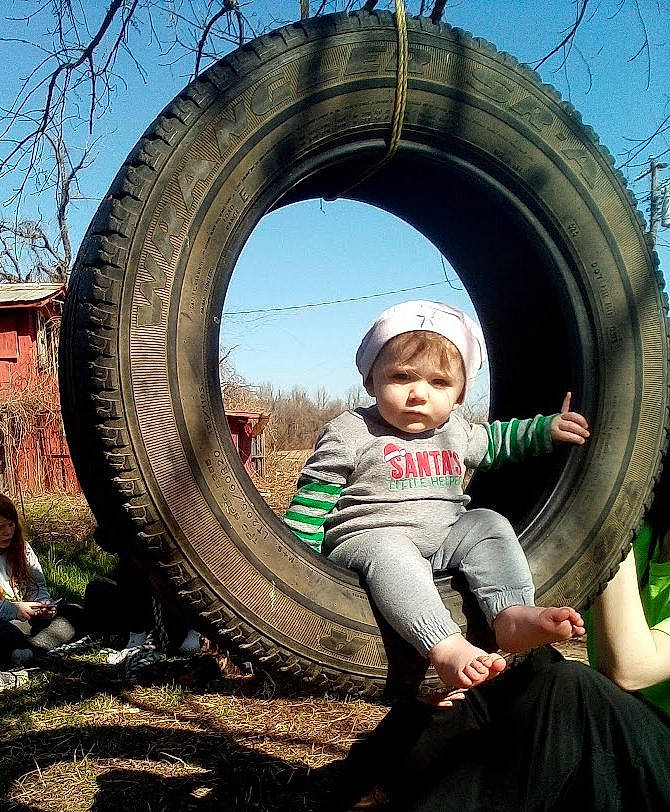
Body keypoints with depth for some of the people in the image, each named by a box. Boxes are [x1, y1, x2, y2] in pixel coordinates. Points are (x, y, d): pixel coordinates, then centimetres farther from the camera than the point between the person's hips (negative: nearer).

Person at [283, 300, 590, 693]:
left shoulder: (456, 432, 13)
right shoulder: (350, 432, -6)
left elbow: (494, 439, 32)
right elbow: (315, 493, -5)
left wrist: (547, 428, 19)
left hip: (446, 538, 6)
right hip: (369, 538, -6)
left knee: (488, 524, -15)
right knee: (390, 554, -37)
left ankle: (512, 615, -29)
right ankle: (446, 647, -50)